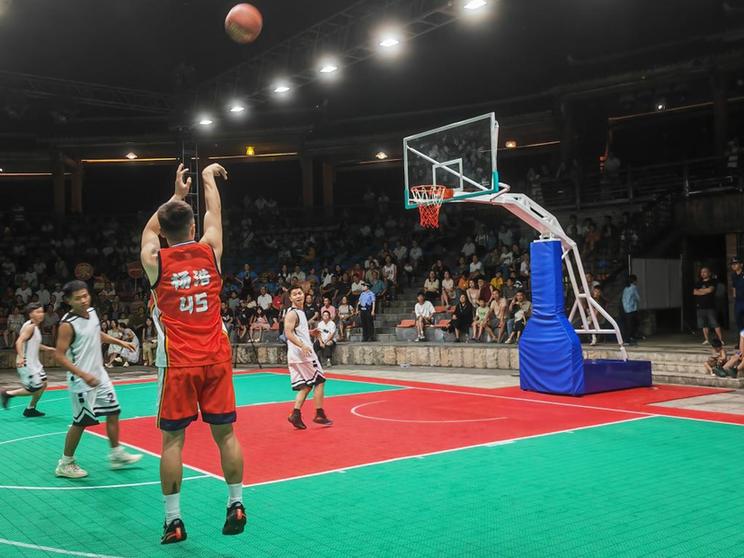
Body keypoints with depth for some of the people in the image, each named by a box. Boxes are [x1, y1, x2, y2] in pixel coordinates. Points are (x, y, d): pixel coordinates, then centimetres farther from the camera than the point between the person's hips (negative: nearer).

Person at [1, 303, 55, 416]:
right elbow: (19, 342, -28)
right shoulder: (30, 326, -17)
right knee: (34, 389, -8)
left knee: (43, 384, 12)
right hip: (26, 363, -10)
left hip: (34, 363, 10)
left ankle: (30, 409, 22)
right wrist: (20, 357, -39)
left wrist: (46, 348, 26)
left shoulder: (35, 327, 12)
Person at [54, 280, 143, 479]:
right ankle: (65, 464, 16)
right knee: (80, 422, 0)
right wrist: (84, 375, -28)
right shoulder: (68, 324, -21)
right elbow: (59, 356, -22)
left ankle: (117, 455, 25)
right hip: (82, 381, -8)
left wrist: (119, 342, 21)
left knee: (113, 412, 13)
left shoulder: (92, 312, 2)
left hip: (99, 375, 8)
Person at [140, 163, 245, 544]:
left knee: (173, 439, 5)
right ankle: (236, 506, 16)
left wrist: (177, 195, 34)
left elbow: (150, 229, 22)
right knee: (225, 434, 9)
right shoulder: (210, 250, 1)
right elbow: (213, 215, 21)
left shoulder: (154, 260, -1)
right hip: (217, 358, 2)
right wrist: (208, 178, 38)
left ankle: (173, 519, 8)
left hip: (178, 363, -1)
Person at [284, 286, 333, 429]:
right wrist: (302, 346, -34)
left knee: (306, 386, 10)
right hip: (301, 353, -9)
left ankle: (295, 414, 2)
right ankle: (319, 415, 3)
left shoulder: (300, 312, 17)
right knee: (319, 381, -1)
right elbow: (288, 333, -23)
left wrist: (310, 332, 22)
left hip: (301, 354, 9)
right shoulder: (292, 313, -12)